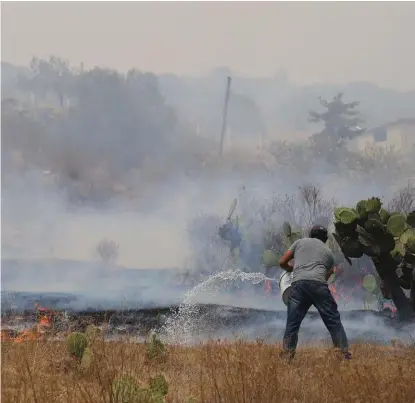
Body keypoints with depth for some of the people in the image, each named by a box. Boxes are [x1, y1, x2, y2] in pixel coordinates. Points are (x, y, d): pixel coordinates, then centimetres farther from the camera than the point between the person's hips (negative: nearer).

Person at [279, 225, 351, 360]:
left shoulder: (300, 242, 26)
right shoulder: (329, 252, 28)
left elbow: (282, 262, 25)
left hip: (298, 284, 0)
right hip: (318, 284, 0)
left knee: (292, 324, 6)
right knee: (333, 321, 6)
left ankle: (287, 357, 1)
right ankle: (345, 354, 3)